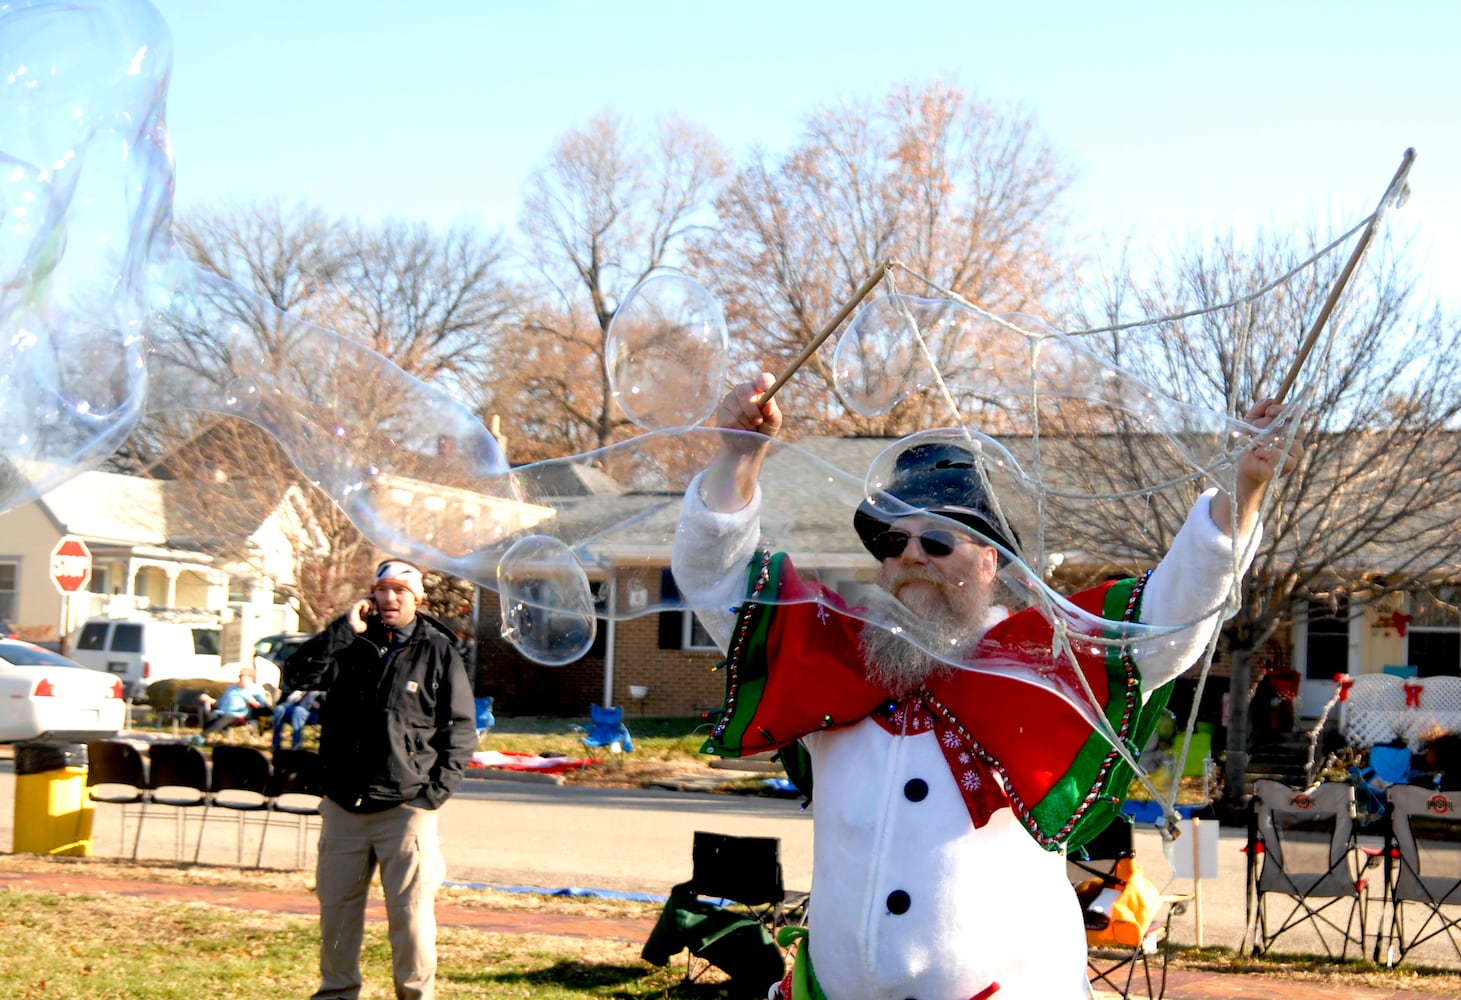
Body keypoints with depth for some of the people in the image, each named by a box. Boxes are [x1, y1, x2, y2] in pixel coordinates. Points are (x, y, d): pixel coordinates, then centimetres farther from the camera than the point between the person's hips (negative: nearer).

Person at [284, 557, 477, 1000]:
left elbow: (461, 730, 1)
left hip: (406, 809, -3)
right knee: (336, 907, 12)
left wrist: (434, 793, -7)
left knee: (410, 913, -2)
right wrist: (344, 629, -11)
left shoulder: (439, 652, 1)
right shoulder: (350, 644, 8)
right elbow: (297, 675, -6)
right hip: (344, 806, 3)